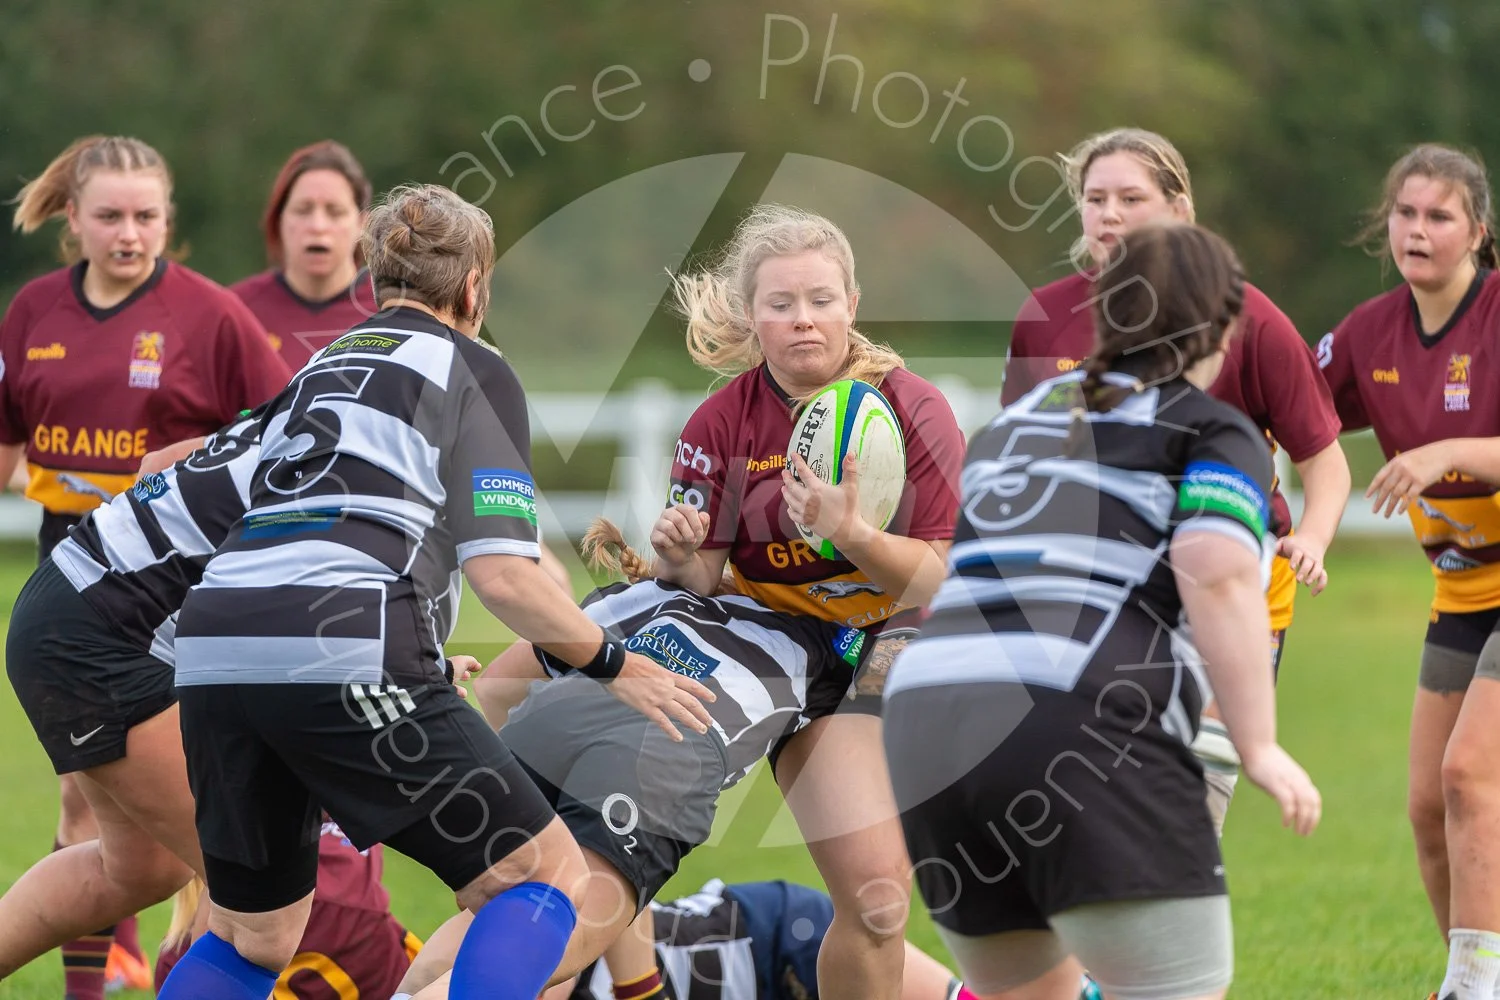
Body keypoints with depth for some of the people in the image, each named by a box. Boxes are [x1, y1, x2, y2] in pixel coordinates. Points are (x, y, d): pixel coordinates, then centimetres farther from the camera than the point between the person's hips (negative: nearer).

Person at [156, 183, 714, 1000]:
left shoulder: (321, 369, 28)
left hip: (211, 649, 7)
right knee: (546, 875, 6)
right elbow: (502, 574, -3)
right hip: (345, 651, -7)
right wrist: (614, 667, 11)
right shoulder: (473, 370, 9)